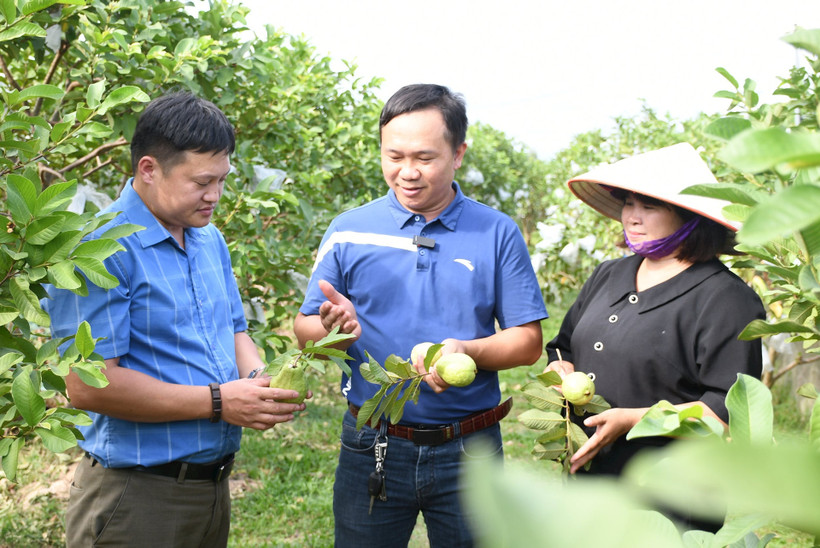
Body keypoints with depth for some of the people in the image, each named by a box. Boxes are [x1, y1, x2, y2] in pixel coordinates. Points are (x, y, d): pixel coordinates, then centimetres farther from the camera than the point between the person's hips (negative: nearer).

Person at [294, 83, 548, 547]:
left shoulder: (498, 234, 0)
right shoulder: (349, 231, 1)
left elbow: (527, 342, -1)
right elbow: (305, 331, 2)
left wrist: (467, 351, -20)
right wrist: (332, 328, -21)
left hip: (469, 451, 0)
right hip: (372, 447, 0)